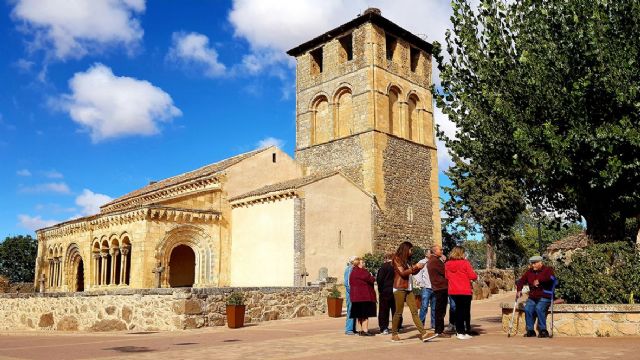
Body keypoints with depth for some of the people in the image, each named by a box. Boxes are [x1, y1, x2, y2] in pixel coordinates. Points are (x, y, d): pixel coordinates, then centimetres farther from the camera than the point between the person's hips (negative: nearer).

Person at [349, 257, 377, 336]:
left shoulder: (353, 272, 15)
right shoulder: (361, 271, -15)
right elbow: (371, 279, -18)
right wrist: (373, 278, 6)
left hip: (356, 296, 9)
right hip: (364, 295, -9)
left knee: (360, 315, 13)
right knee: (365, 314, -5)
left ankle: (362, 330, 19)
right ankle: (365, 330, -6)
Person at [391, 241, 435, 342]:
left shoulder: (406, 260, 18)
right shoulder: (396, 259, -4)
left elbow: (412, 272, 22)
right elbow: (402, 273, -14)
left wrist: (419, 268, 7)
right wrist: (415, 267, -12)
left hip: (408, 289, 7)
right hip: (399, 289, -7)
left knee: (415, 312, 0)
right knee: (398, 312, -2)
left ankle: (423, 334, -6)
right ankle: (394, 335, 9)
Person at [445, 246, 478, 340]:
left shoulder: (447, 264, 3)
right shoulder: (465, 263, -12)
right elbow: (473, 276, -11)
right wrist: (475, 276, 10)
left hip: (453, 291, 5)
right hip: (465, 291, -5)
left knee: (458, 310, 15)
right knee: (466, 311, 3)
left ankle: (459, 332, 16)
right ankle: (466, 332, 3)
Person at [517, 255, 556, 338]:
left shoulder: (547, 269, 0)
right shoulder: (529, 272, 13)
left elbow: (550, 277, -22)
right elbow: (521, 281, 10)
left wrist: (539, 280, -27)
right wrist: (519, 290, -7)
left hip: (544, 297, -4)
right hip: (532, 298, 4)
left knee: (539, 308, -30)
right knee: (527, 309, -22)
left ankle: (543, 330, -16)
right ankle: (530, 331, -11)